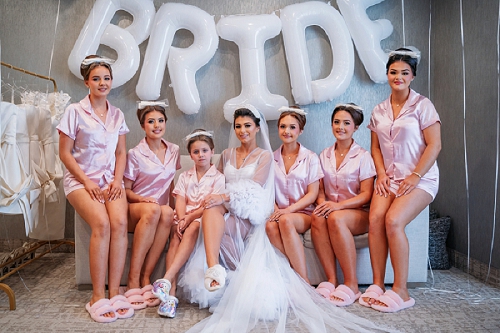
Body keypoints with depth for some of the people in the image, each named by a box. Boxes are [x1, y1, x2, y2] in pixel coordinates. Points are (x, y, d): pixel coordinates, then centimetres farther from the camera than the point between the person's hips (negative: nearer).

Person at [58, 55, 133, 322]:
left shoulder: (117, 115, 11)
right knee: (101, 223, -29)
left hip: (110, 179, 3)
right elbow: (65, 153, -2)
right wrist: (86, 182, -11)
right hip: (80, 179, -3)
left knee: (120, 222, -26)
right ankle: (98, 296, -20)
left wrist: (117, 179, -4)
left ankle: (114, 293, -20)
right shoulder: (75, 112, -1)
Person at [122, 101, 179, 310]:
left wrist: (171, 204, 5)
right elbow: (125, 190, -1)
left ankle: (146, 277, -29)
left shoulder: (173, 151, 10)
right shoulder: (135, 154, -3)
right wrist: (143, 199, -21)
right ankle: (133, 279, -33)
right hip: (134, 210, -3)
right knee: (153, 210, -39)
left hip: (161, 209, 3)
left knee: (167, 213, -35)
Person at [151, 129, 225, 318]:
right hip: (184, 218, 3)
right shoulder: (185, 176, 18)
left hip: (203, 218, -3)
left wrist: (189, 218, -17)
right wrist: (181, 220, -16)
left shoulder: (218, 177, 6)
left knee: (192, 229, -36)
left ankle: (167, 279, -45)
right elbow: (180, 201, 4)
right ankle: (171, 293, -39)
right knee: (175, 235, -29)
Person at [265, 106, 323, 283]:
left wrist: (289, 209, -16)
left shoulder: (310, 158, 4)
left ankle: (304, 281, -31)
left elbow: (312, 194, -2)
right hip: (280, 212, 2)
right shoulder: (272, 159, 13)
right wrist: (275, 209, -11)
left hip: (304, 214, -2)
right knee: (270, 225, -33)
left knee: (285, 221, -36)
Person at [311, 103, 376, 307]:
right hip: (331, 208, 3)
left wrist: (339, 205, -23)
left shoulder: (363, 156, -1)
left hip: (358, 214, -3)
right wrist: (322, 203, -13)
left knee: (336, 218, -36)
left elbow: (366, 195, -8)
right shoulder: (324, 156, 12)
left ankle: (351, 284, -27)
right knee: (318, 217, -32)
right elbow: (320, 189, 11)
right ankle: (331, 280, -28)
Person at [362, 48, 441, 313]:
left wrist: (414, 177, -14)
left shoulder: (422, 105, -2)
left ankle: (401, 290, -14)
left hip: (419, 179, -4)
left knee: (393, 220, -26)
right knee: (375, 219, -22)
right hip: (389, 177, 4)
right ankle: (377, 284, -11)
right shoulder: (379, 111, 12)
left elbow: (434, 145, -7)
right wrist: (382, 174, -2)